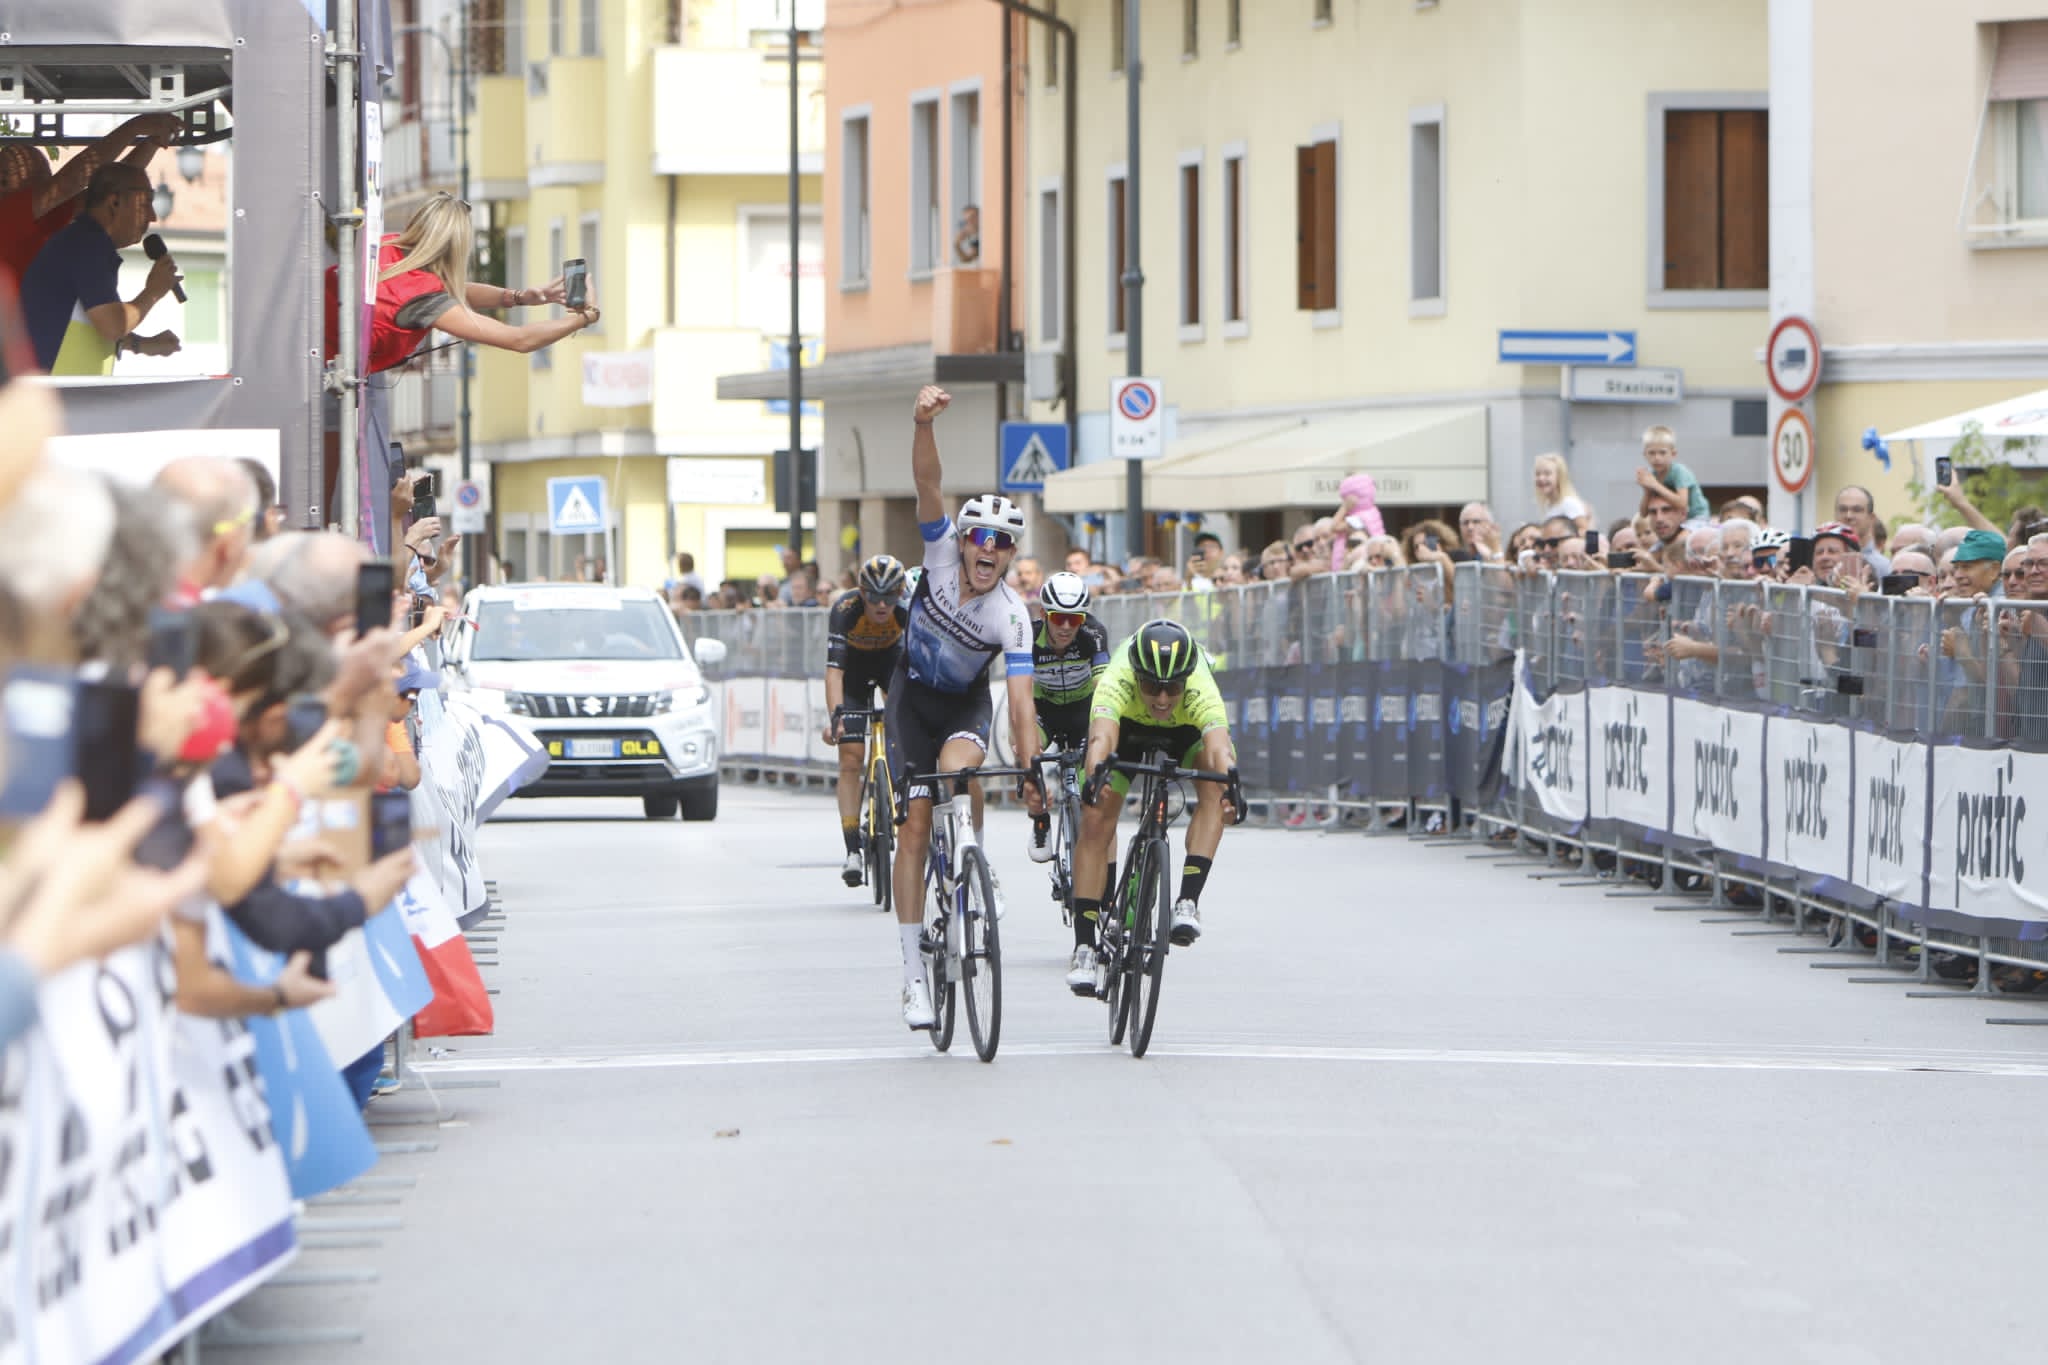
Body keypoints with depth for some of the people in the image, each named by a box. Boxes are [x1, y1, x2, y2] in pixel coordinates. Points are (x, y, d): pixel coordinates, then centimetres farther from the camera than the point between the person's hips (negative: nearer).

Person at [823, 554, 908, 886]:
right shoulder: (845, 610, -35)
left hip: (891, 662, 2)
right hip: (854, 668, -2)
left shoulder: (908, 608, -31)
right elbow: (834, 668, -41)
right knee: (850, 758, -11)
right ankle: (853, 851, -13)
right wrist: (835, 715, -55)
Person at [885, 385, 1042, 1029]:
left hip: (968, 700, -1)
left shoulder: (1011, 617, -26)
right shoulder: (941, 551, -22)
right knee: (915, 823, -9)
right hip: (914, 693, 1)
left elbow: (1021, 703, -30)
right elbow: (929, 485, -36)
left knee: (957, 766, -36)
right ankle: (914, 973, -5)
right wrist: (923, 424, -54)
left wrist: (1032, 774, -40)